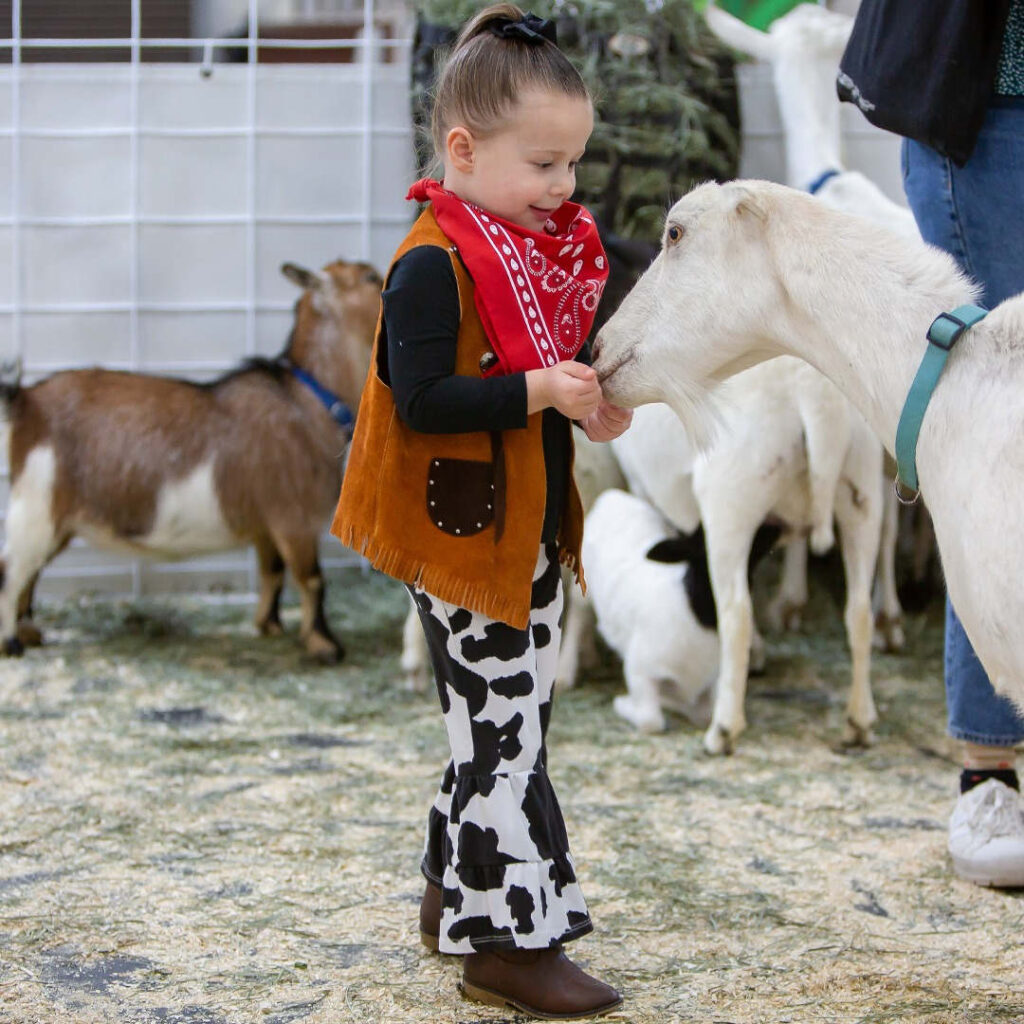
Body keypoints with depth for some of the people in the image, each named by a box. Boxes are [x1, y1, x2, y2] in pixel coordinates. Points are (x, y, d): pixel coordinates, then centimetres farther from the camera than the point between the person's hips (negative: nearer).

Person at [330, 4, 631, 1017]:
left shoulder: (546, 250, 10)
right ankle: (509, 940, 5)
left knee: (500, 724, 17)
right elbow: (420, 399, -25)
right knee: (503, 730, -4)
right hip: (464, 536, -9)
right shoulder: (436, 263, -19)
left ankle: (454, 896, 31)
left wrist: (592, 401, 1)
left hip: (528, 531, 9)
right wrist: (539, 391, -28)